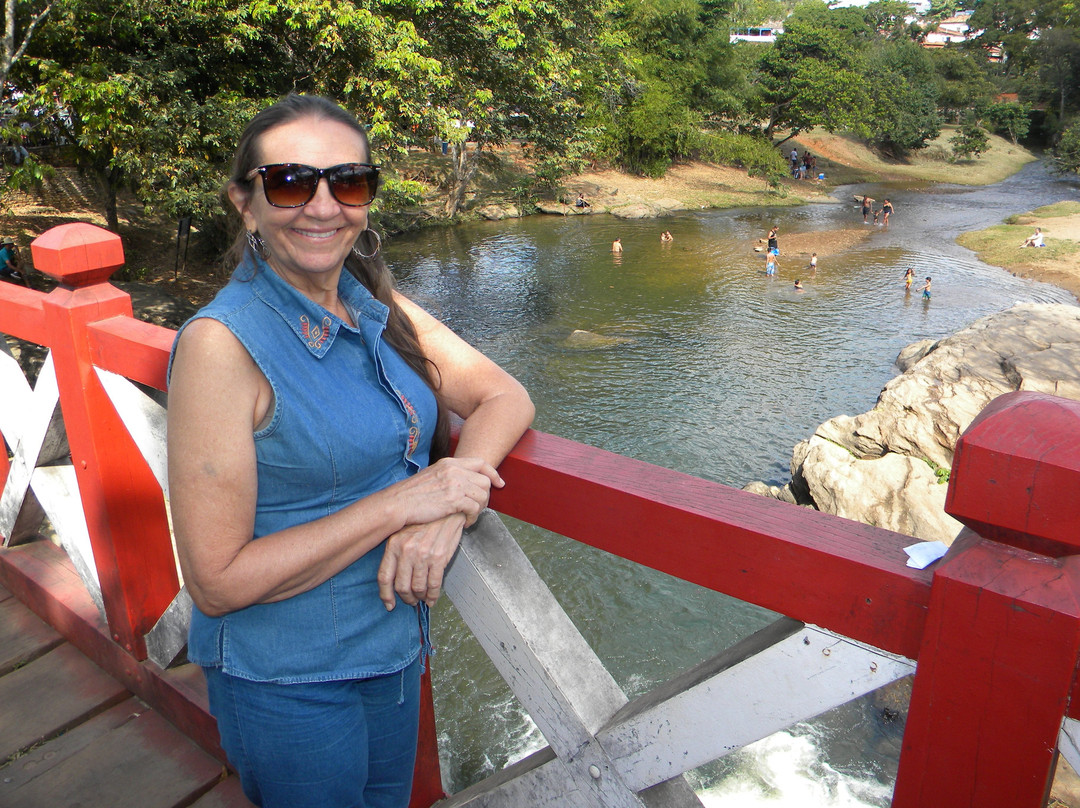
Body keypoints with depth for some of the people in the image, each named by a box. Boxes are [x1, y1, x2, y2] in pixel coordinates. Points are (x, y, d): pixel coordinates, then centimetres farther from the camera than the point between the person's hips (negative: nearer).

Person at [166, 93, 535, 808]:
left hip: (396, 655, 6)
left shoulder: (381, 311, -2)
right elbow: (217, 581, -23)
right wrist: (401, 503, -26)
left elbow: (506, 397, -3)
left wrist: (450, 505, -21)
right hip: (286, 686, -6)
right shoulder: (222, 341, -22)